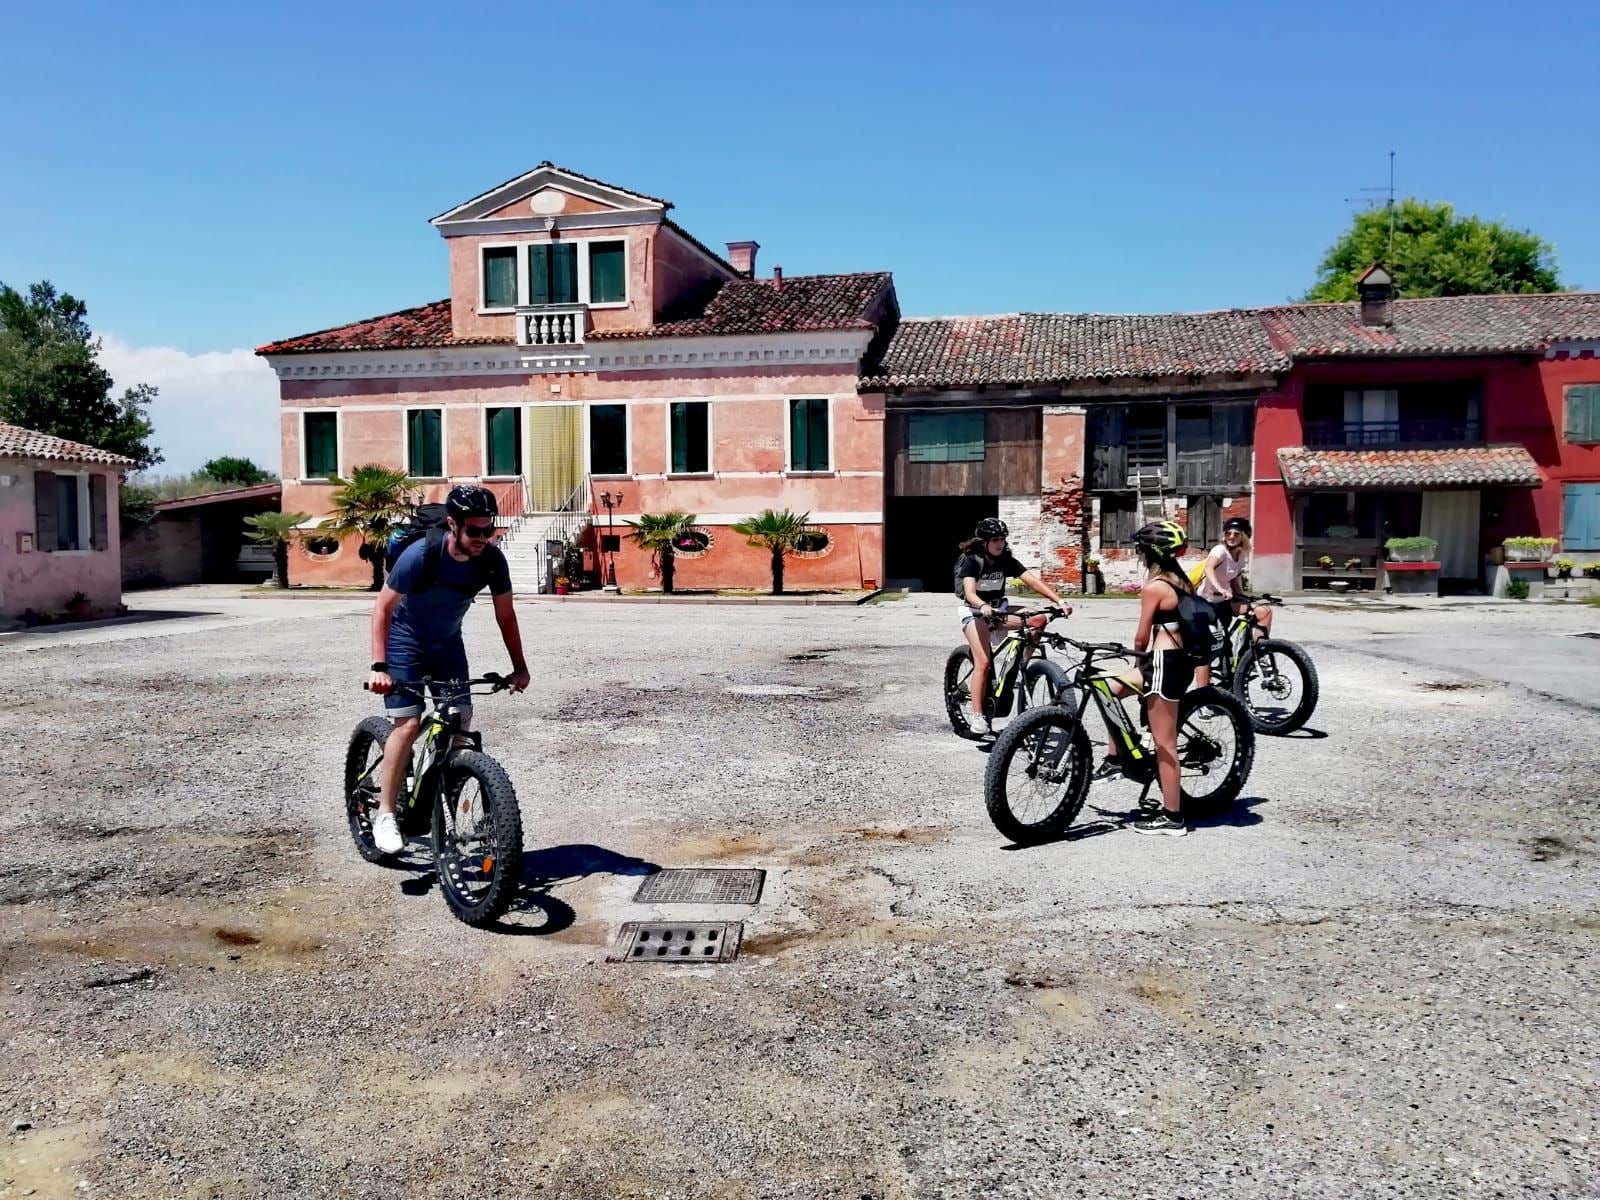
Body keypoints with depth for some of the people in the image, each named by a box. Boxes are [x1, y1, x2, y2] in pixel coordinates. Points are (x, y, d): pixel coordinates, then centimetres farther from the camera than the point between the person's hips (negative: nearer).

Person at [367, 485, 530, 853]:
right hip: (405, 640, -4)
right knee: (408, 723, -15)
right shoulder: (420, 555, -29)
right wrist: (379, 666, -27)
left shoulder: (492, 560, -18)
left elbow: (505, 614, -5)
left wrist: (519, 667, -7)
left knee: (461, 720, -6)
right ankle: (385, 814, -4)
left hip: (447, 642, 4)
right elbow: (383, 608, -20)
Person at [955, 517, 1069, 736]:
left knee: (1039, 619, -16)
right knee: (983, 662, -22)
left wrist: (1058, 601, -25)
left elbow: (1032, 580, -13)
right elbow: (970, 592, -31)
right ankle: (977, 717, -19)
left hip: (999, 609, 5)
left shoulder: (1006, 560, -3)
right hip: (974, 612, -5)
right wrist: (983, 607, -53)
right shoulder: (971, 561, -16)